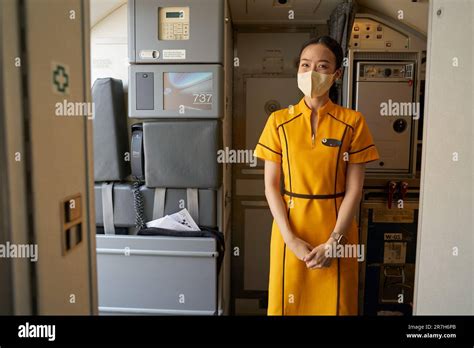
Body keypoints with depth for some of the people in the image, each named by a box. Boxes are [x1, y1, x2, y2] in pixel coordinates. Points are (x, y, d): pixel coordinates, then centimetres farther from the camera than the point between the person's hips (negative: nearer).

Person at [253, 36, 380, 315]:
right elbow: (271, 186, -3)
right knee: (288, 302, 13)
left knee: (334, 303, 12)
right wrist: (290, 238, -12)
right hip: (290, 226, 1)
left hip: (335, 227, 0)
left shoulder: (353, 122, -3)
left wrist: (333, 242, -12)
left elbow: (354, 189, -5)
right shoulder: (279, 121, -1)